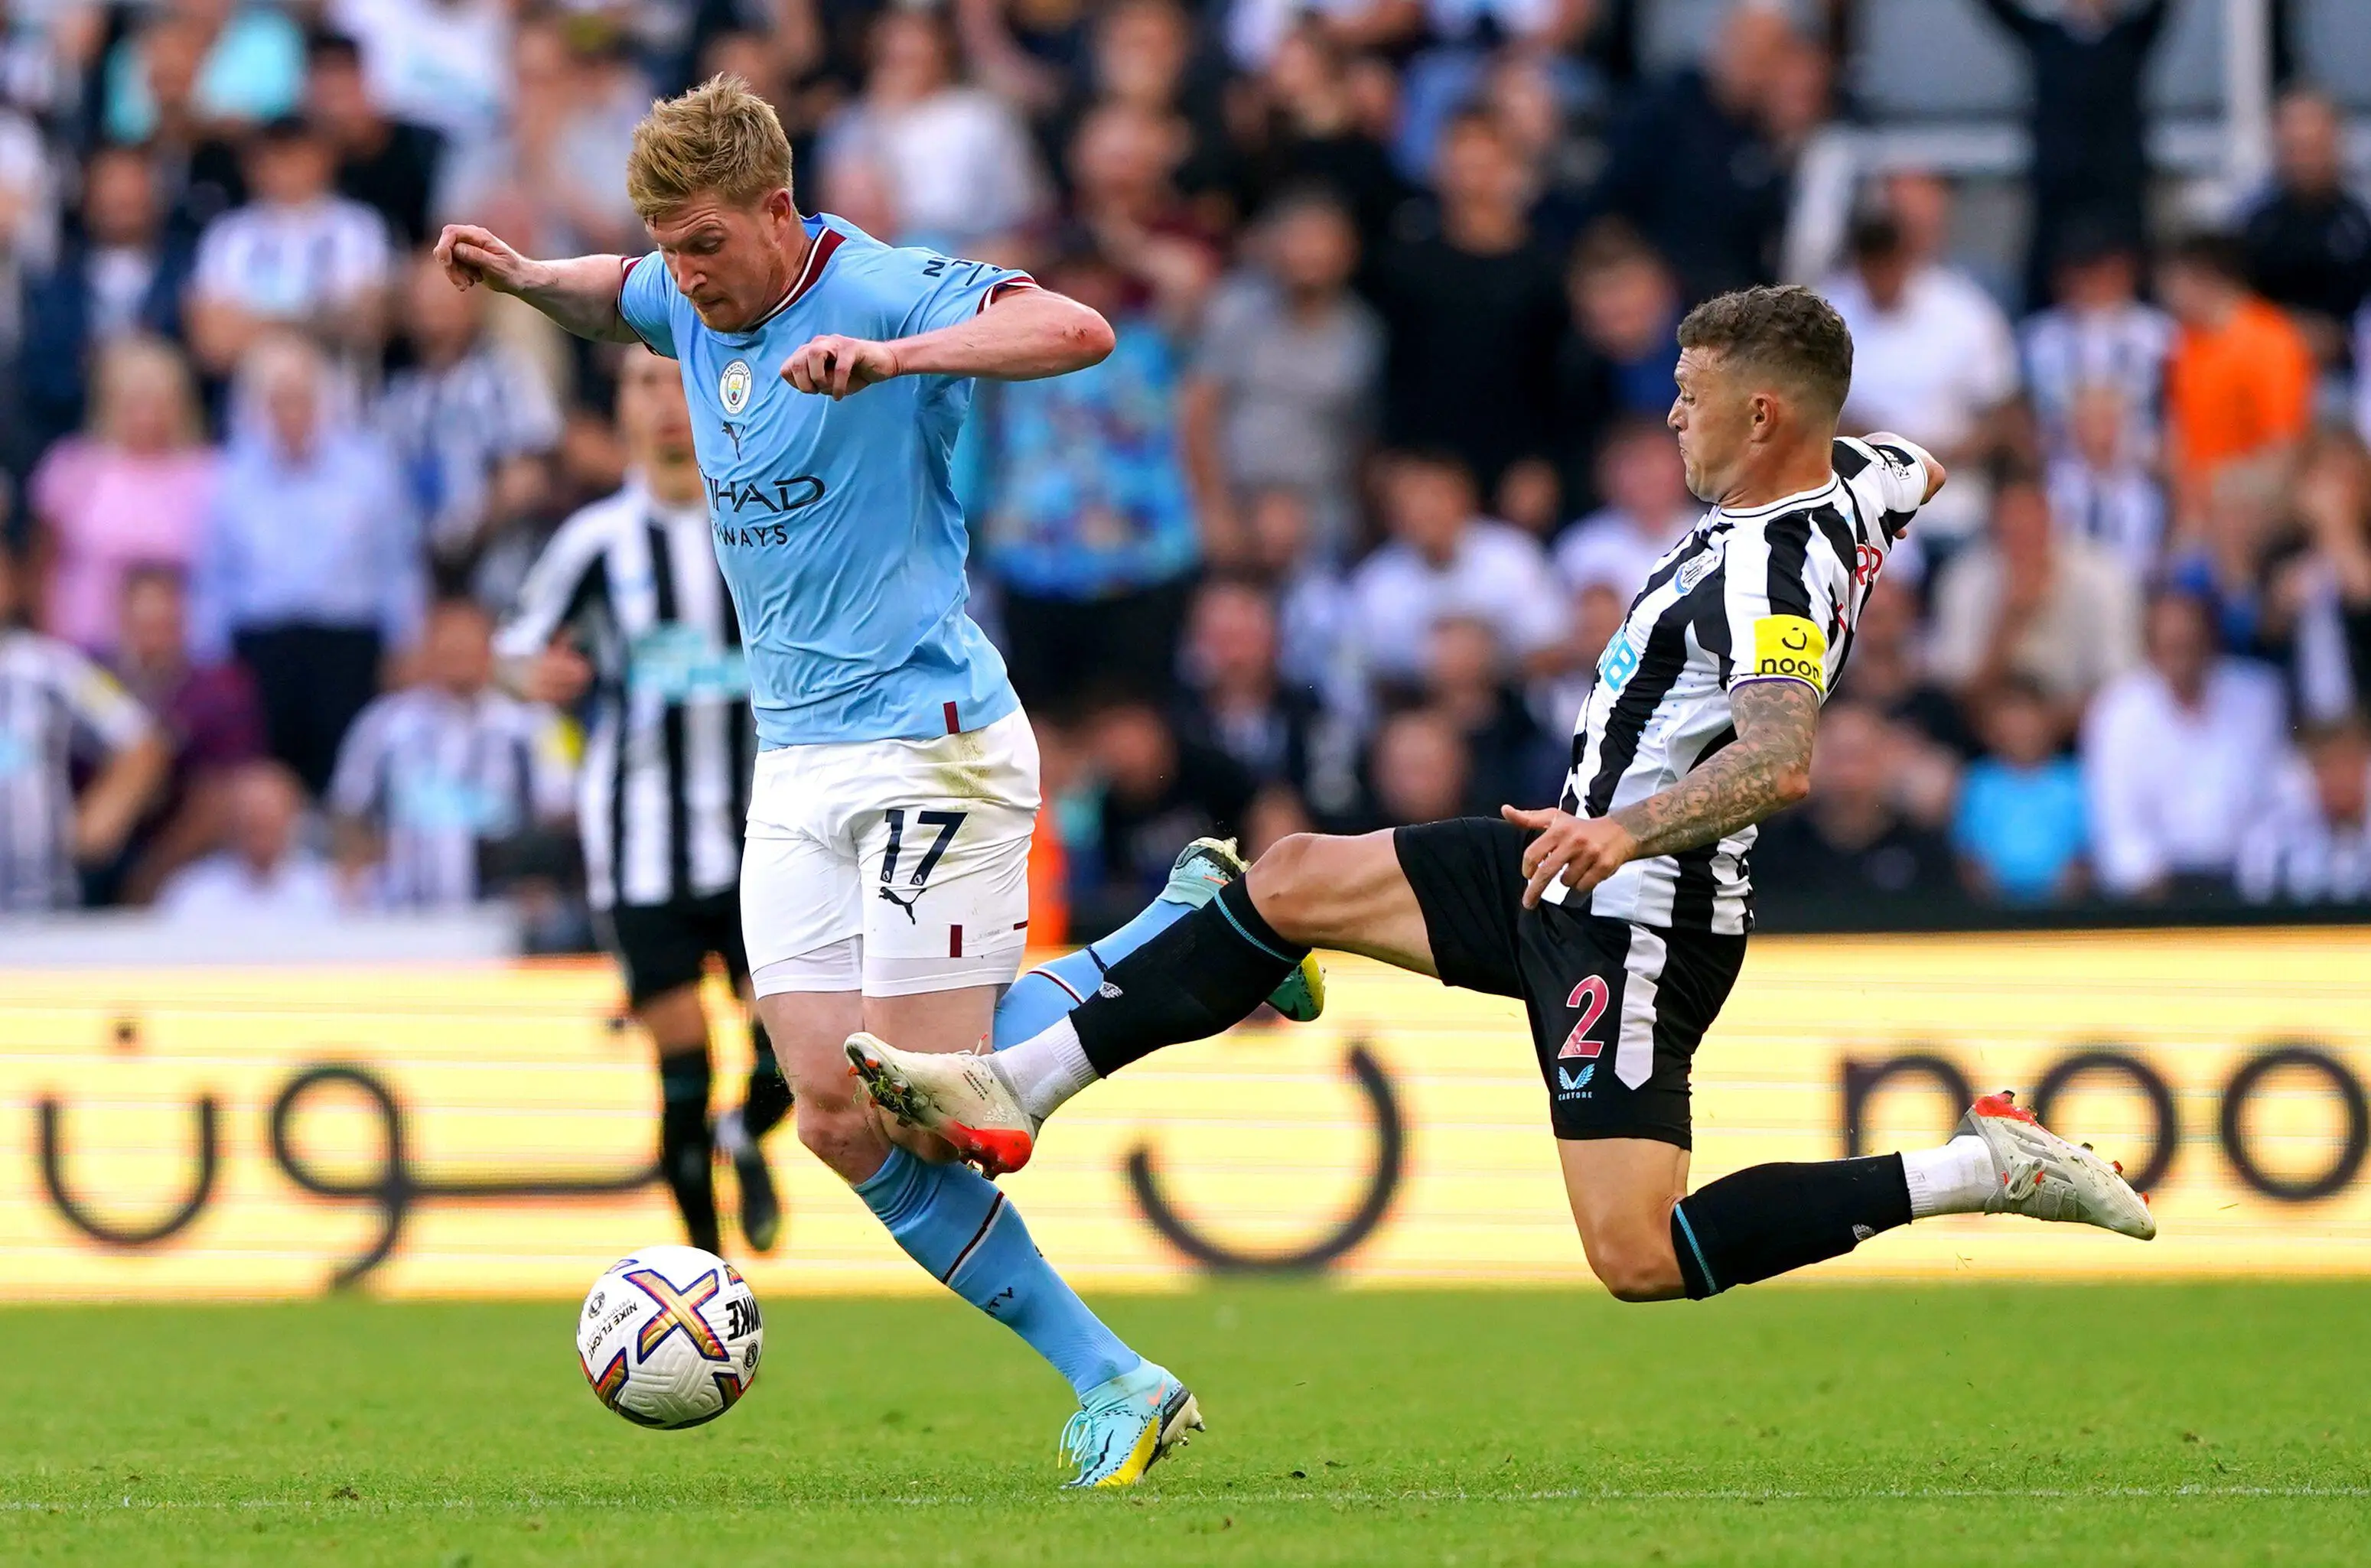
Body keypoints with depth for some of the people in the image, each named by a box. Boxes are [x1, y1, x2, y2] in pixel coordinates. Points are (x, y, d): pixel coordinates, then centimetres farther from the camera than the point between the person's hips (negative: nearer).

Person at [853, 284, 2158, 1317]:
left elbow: (1781, 762, -42)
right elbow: (1920, 470, 29)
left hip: (1635, 918, -11)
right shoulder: (1855, 482, 3)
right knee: (1293, 883, 13)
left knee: (1640, 1261, -16)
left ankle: (1979, 1171, -10)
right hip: (1587, 871, 11)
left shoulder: (1768, 573, -25)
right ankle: (1014, 1090, 16)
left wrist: (1630, 831, -52)